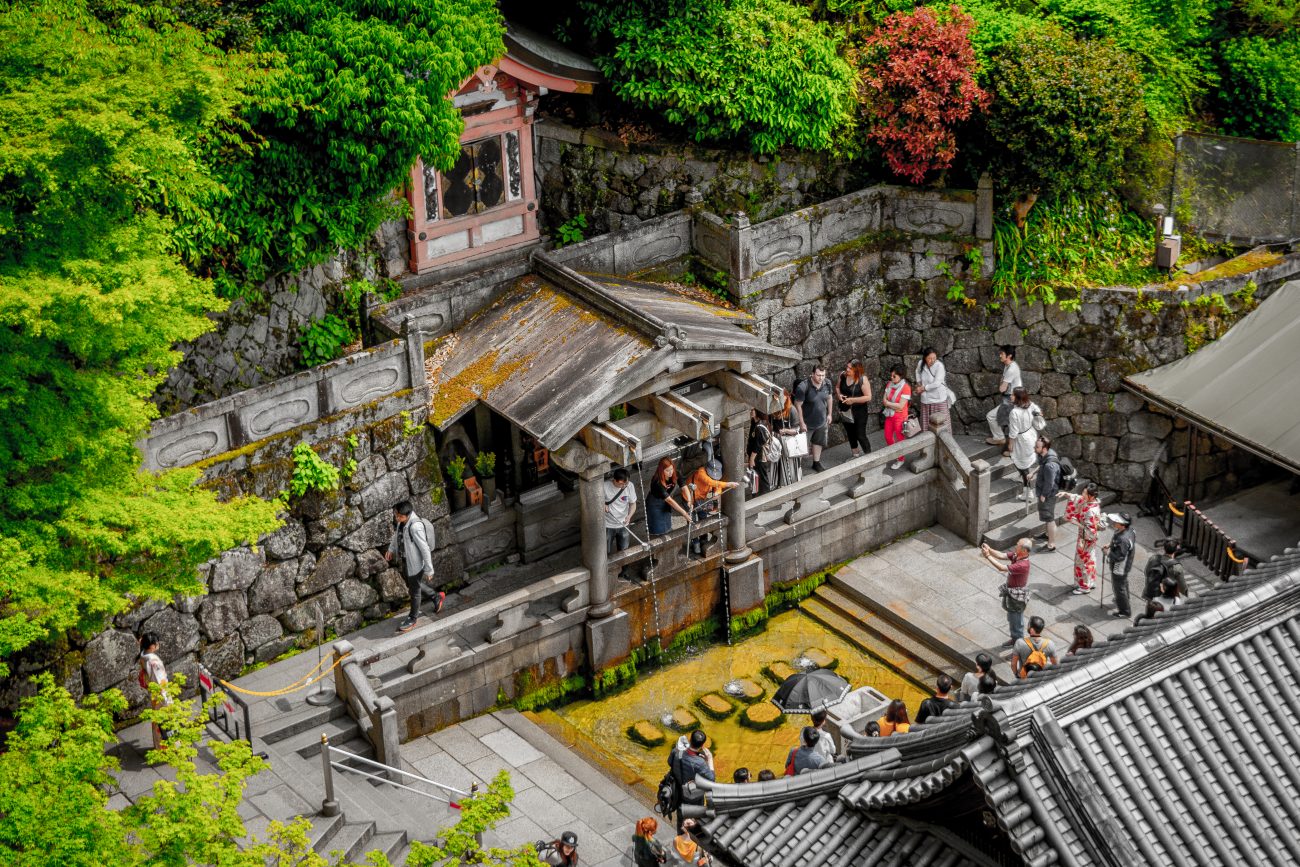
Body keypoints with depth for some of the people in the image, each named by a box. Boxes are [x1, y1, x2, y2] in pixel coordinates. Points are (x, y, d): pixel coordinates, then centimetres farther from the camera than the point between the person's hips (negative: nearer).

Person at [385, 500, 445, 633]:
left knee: (414, 590, 12)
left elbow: (425, 549, -27)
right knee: (411, 584, 28)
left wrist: (429, 569, -20)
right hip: (406, 560, 9)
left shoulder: (415, 526, -34)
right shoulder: (402, 520, -9)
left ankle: (412, 619, 32)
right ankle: (437, 596, 48)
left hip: (416, 563, -9)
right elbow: (397, 533, 15)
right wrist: (391, 549, 15)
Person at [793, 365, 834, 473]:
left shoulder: (827, 384, -11)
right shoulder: (803, 387, -29)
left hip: (822, 421, 6)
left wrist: (829, 414, 13)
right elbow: (798, 405, -22)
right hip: (808, 423, -6)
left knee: (819, 442, 22)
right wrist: (802, 423, -19)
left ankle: (816, 463, 40)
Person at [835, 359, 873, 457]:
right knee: (850, 434, 20)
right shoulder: (843, 376, -5)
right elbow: (837, 387, 13)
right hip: (846, 411, 6)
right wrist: (839, 395, -8)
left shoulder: (862, 379, -20)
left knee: (860, 435, -6)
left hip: (860, 412, -6)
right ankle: (855, 454, 39)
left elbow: (868, 397, -19)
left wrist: (853, 400, -25)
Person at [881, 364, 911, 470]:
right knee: (888, 437, 16)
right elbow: (884, 400, -1)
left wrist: (888, 403, -12)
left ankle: (901, 460, 24)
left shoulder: (905, 387, -20)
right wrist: (894, 405, -17)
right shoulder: (889, 384, -1)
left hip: (900, 417, -6)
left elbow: (900, 406, -21)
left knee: (900, 439, 7)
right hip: (889, 415, 6)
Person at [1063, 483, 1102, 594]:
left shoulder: (1091, 511, -34)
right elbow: (1079, 499, 9)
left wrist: (1077, 523, -22)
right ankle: (1090, 582, 40)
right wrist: (1066, 494, -3)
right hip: (1090, 539, 9)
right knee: (1089, 560, 23)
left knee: (1083, 561, 9)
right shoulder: (1093, 502, -7)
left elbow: (1089, 529, -30)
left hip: (1086, 539, -9)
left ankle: (1085, 587, 24)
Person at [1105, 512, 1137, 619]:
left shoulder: (1123, 539, -42)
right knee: (1124, 583, 33)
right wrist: (1111, 545, 1)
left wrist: (1108, 553, -19)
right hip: (1125, 565, 9)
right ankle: (1122, 599, 59)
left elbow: (1119, 557, -36)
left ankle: (1125, 612, 28)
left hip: (1119, 568, -9)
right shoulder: (1129, 529, -13)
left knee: (1119, 587, 11)